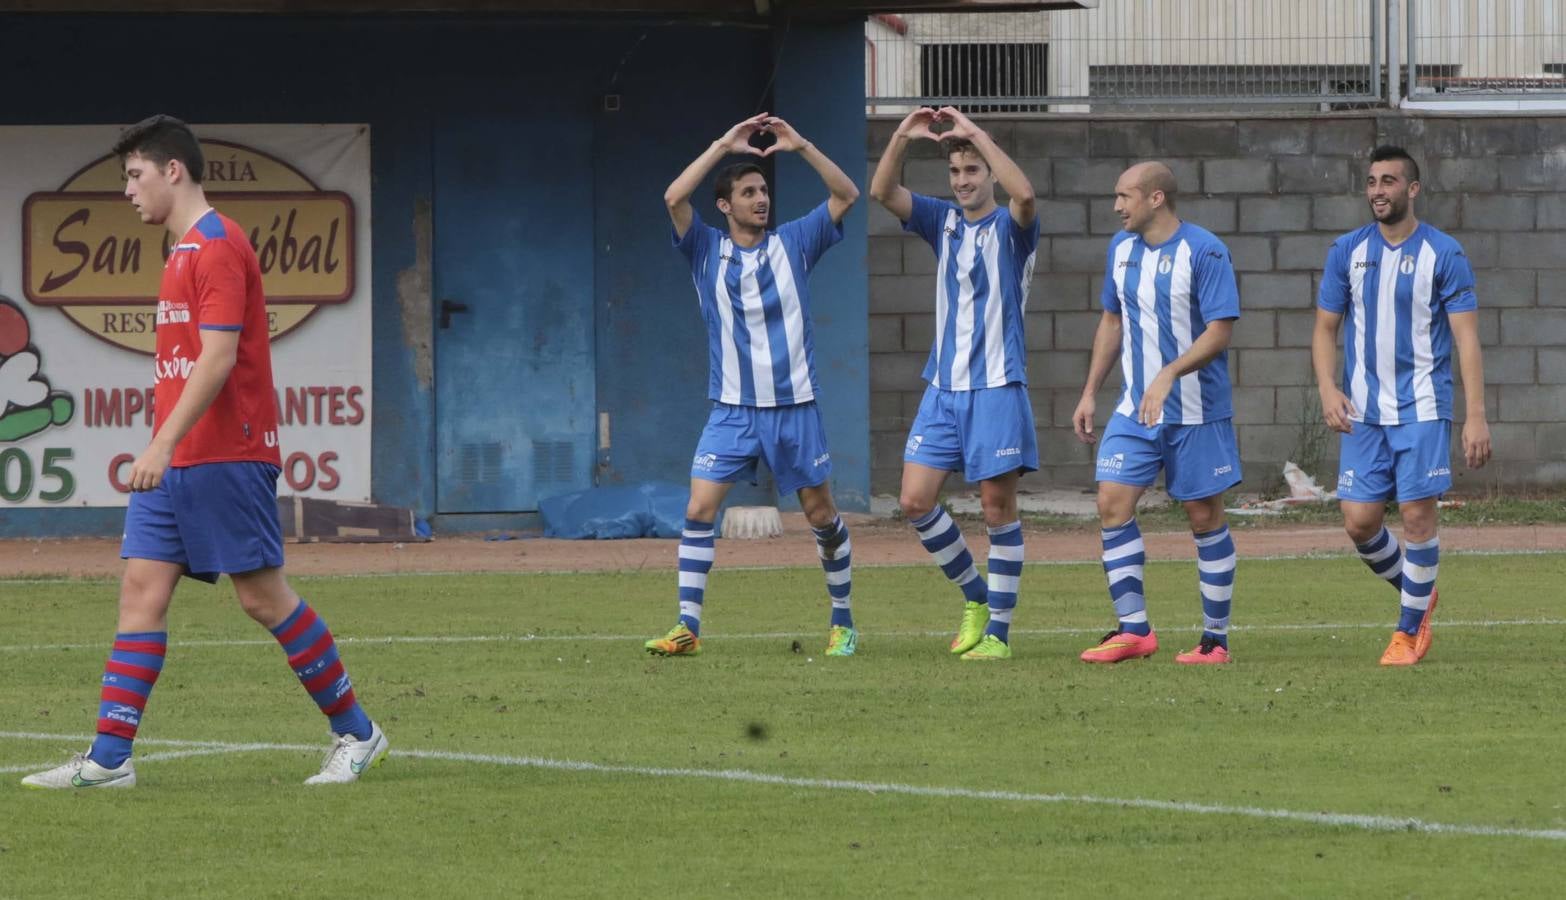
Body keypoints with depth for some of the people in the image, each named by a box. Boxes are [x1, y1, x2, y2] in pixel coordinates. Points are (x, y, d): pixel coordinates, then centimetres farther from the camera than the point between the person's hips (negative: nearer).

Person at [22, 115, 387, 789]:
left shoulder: (217, 246, -12)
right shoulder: (185, 252, 18)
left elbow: (217, 357, -21)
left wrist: (163, 443, -26)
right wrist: (165, 449, 20)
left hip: (225, 457, -9)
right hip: (174, 462, 9)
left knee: (262, 594, -4)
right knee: (142, 589, 0)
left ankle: (355, 733, 8)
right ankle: (107, 760, -4)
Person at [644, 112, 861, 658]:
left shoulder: (794, 244, 4)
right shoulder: (707, 251, 2)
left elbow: (846, 196, -2)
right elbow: (673, 198, -12)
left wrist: (799, 146, -11)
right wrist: (724, 146, -13)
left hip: (795, 407, 0)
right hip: (732, 409, 0)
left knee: (822, 515, 5)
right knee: (699, 509, -11)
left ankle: (843, 621, 20)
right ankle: (687, 627, -8)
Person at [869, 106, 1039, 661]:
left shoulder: (1010, 229, -4)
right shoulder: (943, 222, 11)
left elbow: (1024, 194, -27)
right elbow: (883, 192, 1)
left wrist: (974, 134, -25)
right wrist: (903, 137, -14)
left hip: (997, 387, -5)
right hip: (943, 387, 5)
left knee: (997, 507, -3)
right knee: (915, 501, -1)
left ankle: (998, 631, 3)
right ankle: (975, 597, 18)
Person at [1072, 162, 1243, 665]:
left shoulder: (1203, 251, -13)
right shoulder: (1121, 248, 8)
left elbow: (1220, 331, -18)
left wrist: (1168, 376, -28)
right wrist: (1090, 392, 15)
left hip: (1197, 413, -6)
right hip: (1135, 410, 6)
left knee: (1205, 518, 2)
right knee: (1112, 504, -8)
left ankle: (1216, 640, 11)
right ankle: (1133, 630, -4)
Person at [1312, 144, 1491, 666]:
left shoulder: (1443, 255, -4)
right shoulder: (1348, 252, 5)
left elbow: (1466, 337, -6)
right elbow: (1325, 329, 10)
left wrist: (1476, 415, -13)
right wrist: (1327, 388, -8)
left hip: (1422, 408, -3)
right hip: (1363, 412, 3)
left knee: (1417, 515, -7)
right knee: (1359, 522, -1)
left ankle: (1410, 631, 7)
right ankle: (1417, 593, 26)